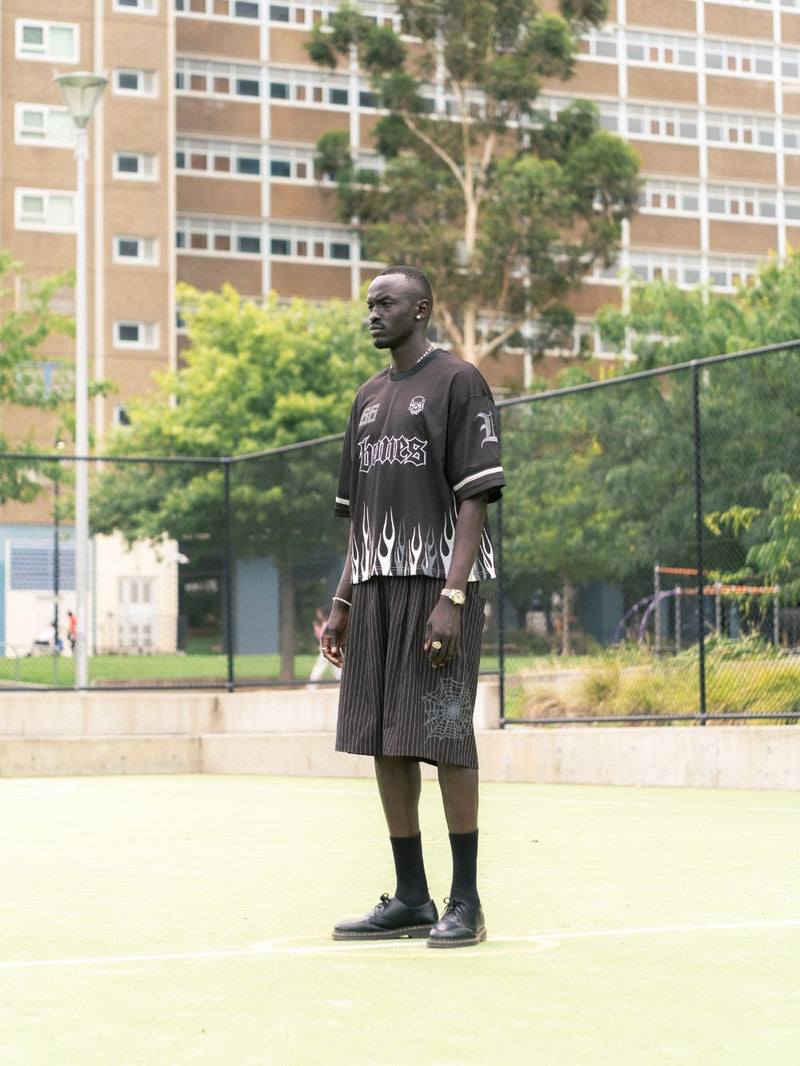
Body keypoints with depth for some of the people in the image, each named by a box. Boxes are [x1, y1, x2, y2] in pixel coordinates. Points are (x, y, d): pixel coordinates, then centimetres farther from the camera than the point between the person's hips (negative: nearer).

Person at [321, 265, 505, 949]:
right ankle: (410, 900, 13)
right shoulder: (370, 396, 19)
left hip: (438, 584, -7)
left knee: (445, 739, -8)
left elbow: (476, 498, -10)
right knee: (383, 743, 5)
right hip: (375, 586, 7)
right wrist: (342, 602, 16)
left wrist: (452, 596, -19)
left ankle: (466, 903, 0)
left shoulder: (457, 382, -3)